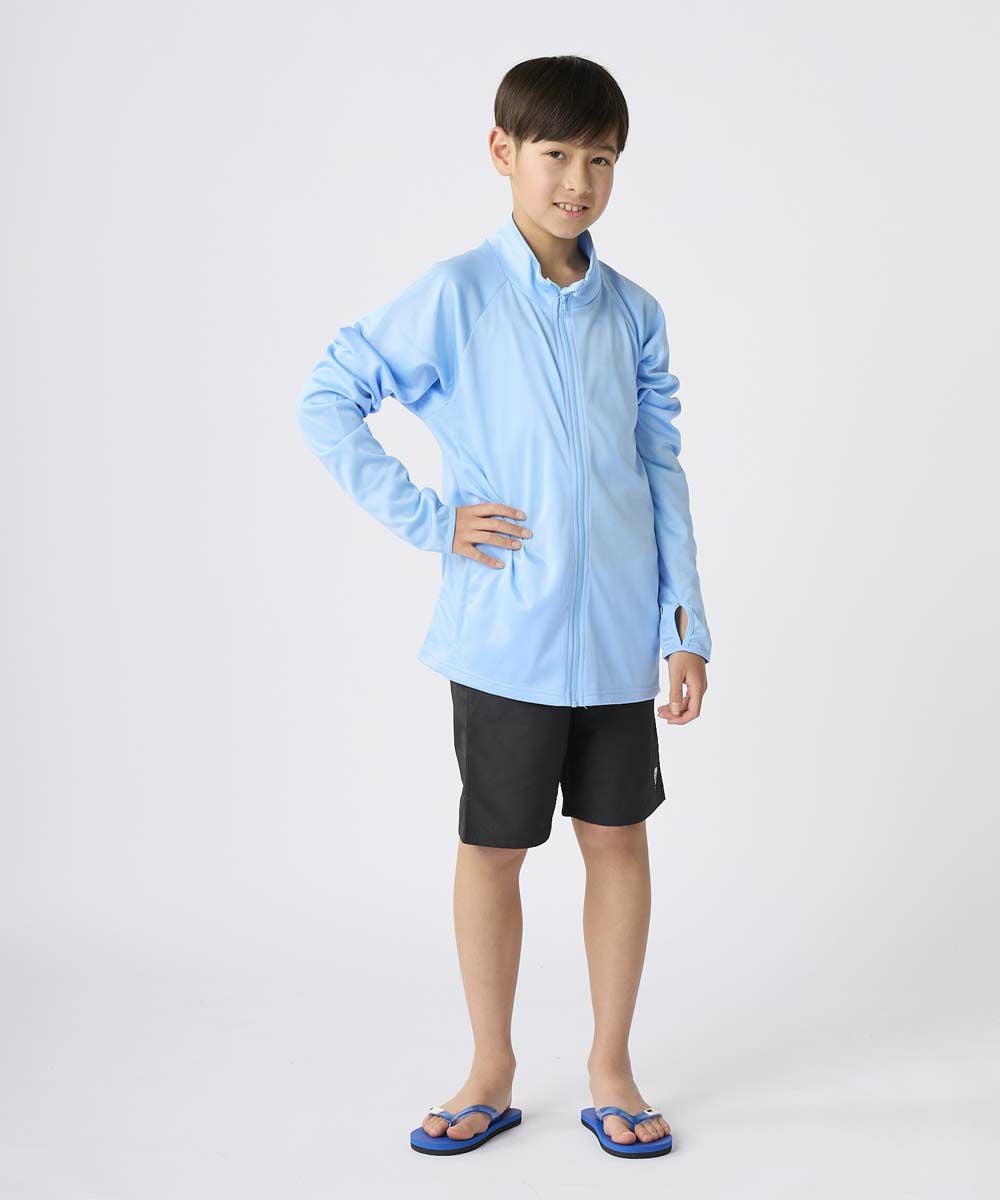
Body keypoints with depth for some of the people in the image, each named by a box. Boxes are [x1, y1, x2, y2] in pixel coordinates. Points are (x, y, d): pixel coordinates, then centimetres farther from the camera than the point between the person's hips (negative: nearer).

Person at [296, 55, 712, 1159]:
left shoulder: (634, 314, 5)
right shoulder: (456, 297, -6)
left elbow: (661, 472, 7)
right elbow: (326, 401, -3)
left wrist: (687, 624, 3)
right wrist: (427, 518, -8)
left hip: (618, 636, 3)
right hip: (505, 634, -3)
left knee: (618, 839, 11)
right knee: (491, 848, 9)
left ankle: (610, 1070, 27)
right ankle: (491, 1075, 27)